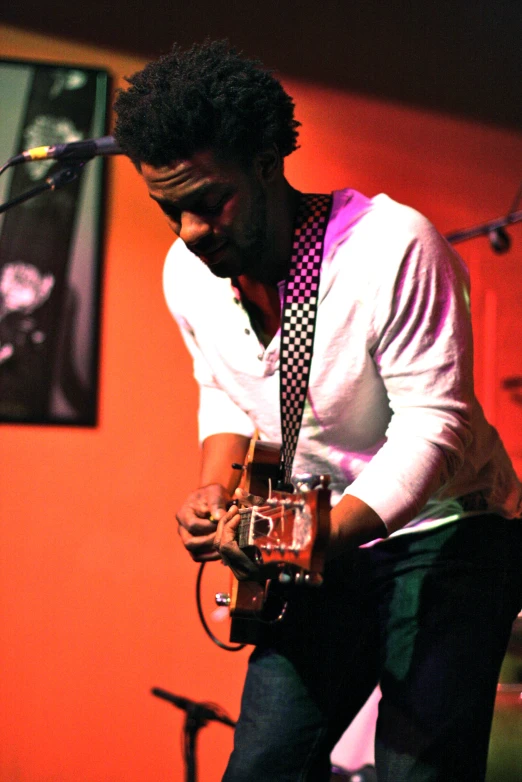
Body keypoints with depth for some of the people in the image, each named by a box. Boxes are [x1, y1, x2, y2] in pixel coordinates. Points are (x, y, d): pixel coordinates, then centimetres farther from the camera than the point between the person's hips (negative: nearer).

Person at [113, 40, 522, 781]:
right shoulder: (188, 273, -3)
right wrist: (218, 488, -5)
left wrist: (318, 538, -35)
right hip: (328, 545, 6)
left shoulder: (394, 246, -24)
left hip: (446, 532, -5)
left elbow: (432, 427, -24)